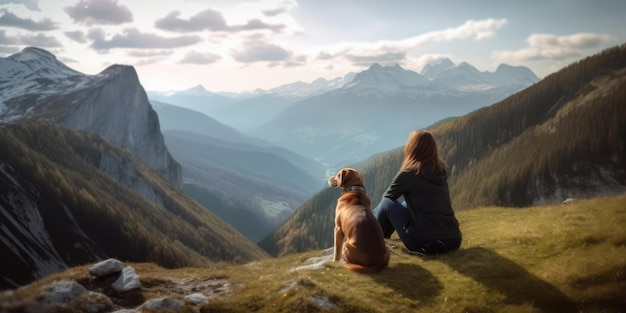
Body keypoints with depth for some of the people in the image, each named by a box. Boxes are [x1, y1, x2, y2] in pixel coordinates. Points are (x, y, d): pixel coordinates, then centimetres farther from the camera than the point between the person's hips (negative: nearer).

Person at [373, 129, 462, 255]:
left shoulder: (408, 174, -9)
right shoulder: (440, 170, 9)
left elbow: (387, 197, 8)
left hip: (428, 243, -7)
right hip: (453, 240, 7)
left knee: (387, 203, 7)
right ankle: (382, 233, 41)